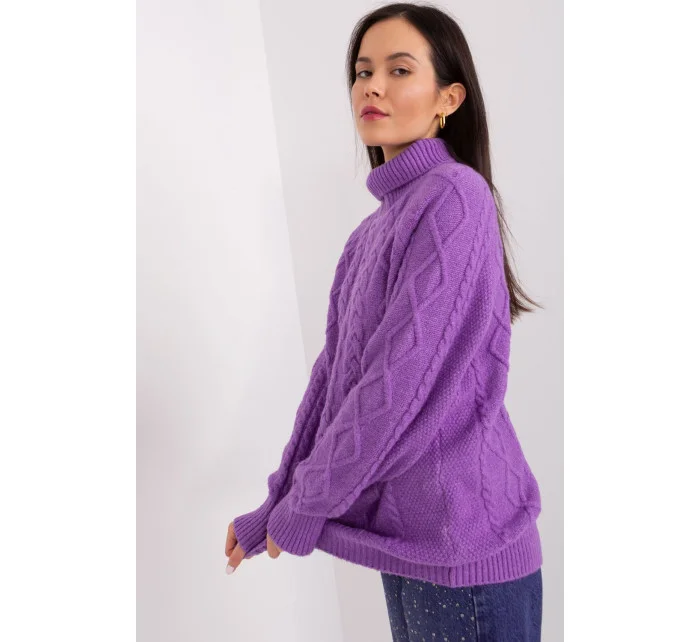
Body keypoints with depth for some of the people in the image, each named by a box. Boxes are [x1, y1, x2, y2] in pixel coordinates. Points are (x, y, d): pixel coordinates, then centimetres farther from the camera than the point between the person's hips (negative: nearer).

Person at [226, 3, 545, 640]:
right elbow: (333, 372, 9)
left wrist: (302, 509, -9)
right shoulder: (372, 228, 9)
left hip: (464, 545, -7)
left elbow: (398, 386, -21)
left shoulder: (455, 196, -15)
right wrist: (272, 512, 10)